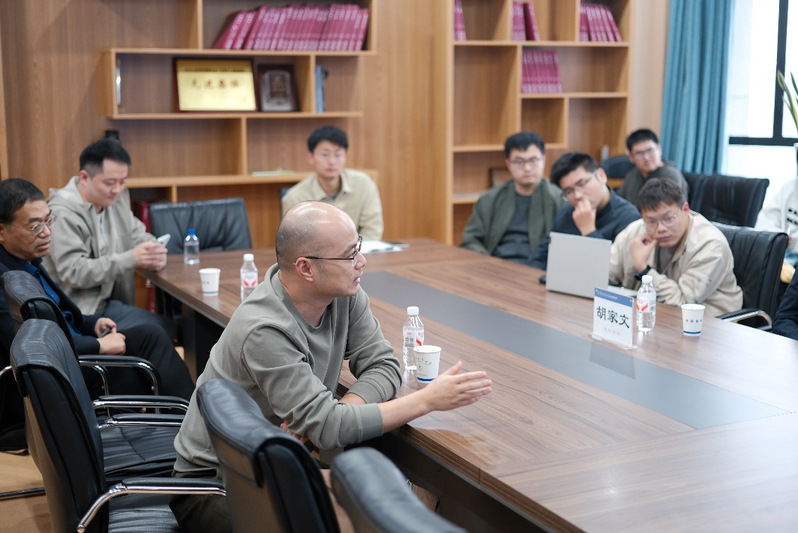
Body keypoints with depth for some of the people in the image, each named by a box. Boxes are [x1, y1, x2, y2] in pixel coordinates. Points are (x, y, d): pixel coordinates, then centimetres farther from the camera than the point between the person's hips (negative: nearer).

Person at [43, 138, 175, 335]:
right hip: (74, 315, -8)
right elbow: (74, 273, -22)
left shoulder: (117, 199, 7)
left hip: (108, 302, 8)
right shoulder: (62, 214, -17)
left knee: (166, 327, -7)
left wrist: (155, 252, -13)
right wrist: (131, 258, -30)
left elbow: (139, 236, 13)